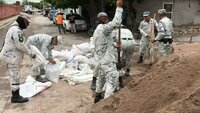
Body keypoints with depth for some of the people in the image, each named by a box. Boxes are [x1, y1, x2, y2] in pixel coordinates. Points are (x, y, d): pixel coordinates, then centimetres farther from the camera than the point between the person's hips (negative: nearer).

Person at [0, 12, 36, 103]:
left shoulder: (14, 28, 14)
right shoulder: (17, 30, -21)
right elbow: (20, 45, -23)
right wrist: (31, 54, -14)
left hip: (10, 55, 11)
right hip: (12, 57, -11)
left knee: (13, 76, 17)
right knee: (15, 76, -2)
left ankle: (15, 95, 27)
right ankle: (16, 97, 8)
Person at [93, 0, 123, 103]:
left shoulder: (96, 31, 16)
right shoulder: (103, 28, -14)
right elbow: (116, 22, -26)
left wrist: (114, 45, 29)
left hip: (100, 60, 10)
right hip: (107, 60, -10)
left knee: (101, 78, 24)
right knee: (112, 80, -7)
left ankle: (98, 96, 38)